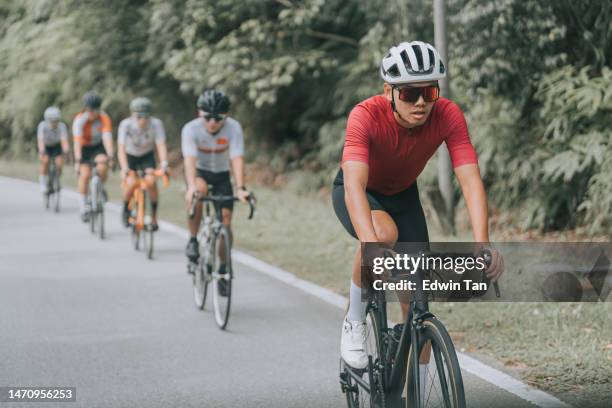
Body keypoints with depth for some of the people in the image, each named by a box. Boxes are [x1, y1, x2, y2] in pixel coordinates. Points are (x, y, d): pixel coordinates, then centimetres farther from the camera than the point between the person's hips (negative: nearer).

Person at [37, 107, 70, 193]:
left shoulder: (62, 126, -29)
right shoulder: (43, 126, -30)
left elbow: (64, 139, -42)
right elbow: (40, 139, -43)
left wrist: (66, 148, -61)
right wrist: (41, 149, -62)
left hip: (56, 146, 1)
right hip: (45, 146, -1)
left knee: (59, 163, -20)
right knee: (45, 160, -28)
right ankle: (43, 183, -12)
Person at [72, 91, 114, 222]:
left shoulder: (104, 118, -24)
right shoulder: (79, 120, -27)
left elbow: (107, 137, -32)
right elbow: (77, 141, -34)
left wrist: (110, 156, -44)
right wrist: (77, 160, -43)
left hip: (98, 147, 1)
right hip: (84, 148, -1)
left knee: (102, 167, -27)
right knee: (85, 174, -17)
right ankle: (83, 205, -5)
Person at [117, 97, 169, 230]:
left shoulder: (156, 124, -25)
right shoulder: (126, 125, -28)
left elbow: (161, 146, -30)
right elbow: (121, 149, -33)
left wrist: (164, 165, -47)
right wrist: (124, 169, -48)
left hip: (147, 156, 1)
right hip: (130, 156, -1)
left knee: (151, 181, -27)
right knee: (131, 183, -26)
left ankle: (154, 217, -9)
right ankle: (125, 210, 4)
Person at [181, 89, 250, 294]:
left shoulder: (233, 128, -24)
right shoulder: (191, 129, -26)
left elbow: (237, 158, -33)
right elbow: (190, 160, -37)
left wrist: (240, 188, -46)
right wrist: (191, 187, -54)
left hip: (221, 175, 2)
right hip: (199, 173, -1)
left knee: (225, 221, -9)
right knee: (199, 191, -36)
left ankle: (223, 269, 8)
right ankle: (193, 240, -19)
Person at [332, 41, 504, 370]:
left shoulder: (448, 116, -28)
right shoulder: (366, 116, -37)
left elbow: (470, 179, -35)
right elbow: (355, 185, -48)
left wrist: (482, 244, -50)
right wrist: (371, 247, -63)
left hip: (403, 194, 4)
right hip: (357, 192, -3)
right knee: (385, 233, -38)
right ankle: (354, 323, -15)